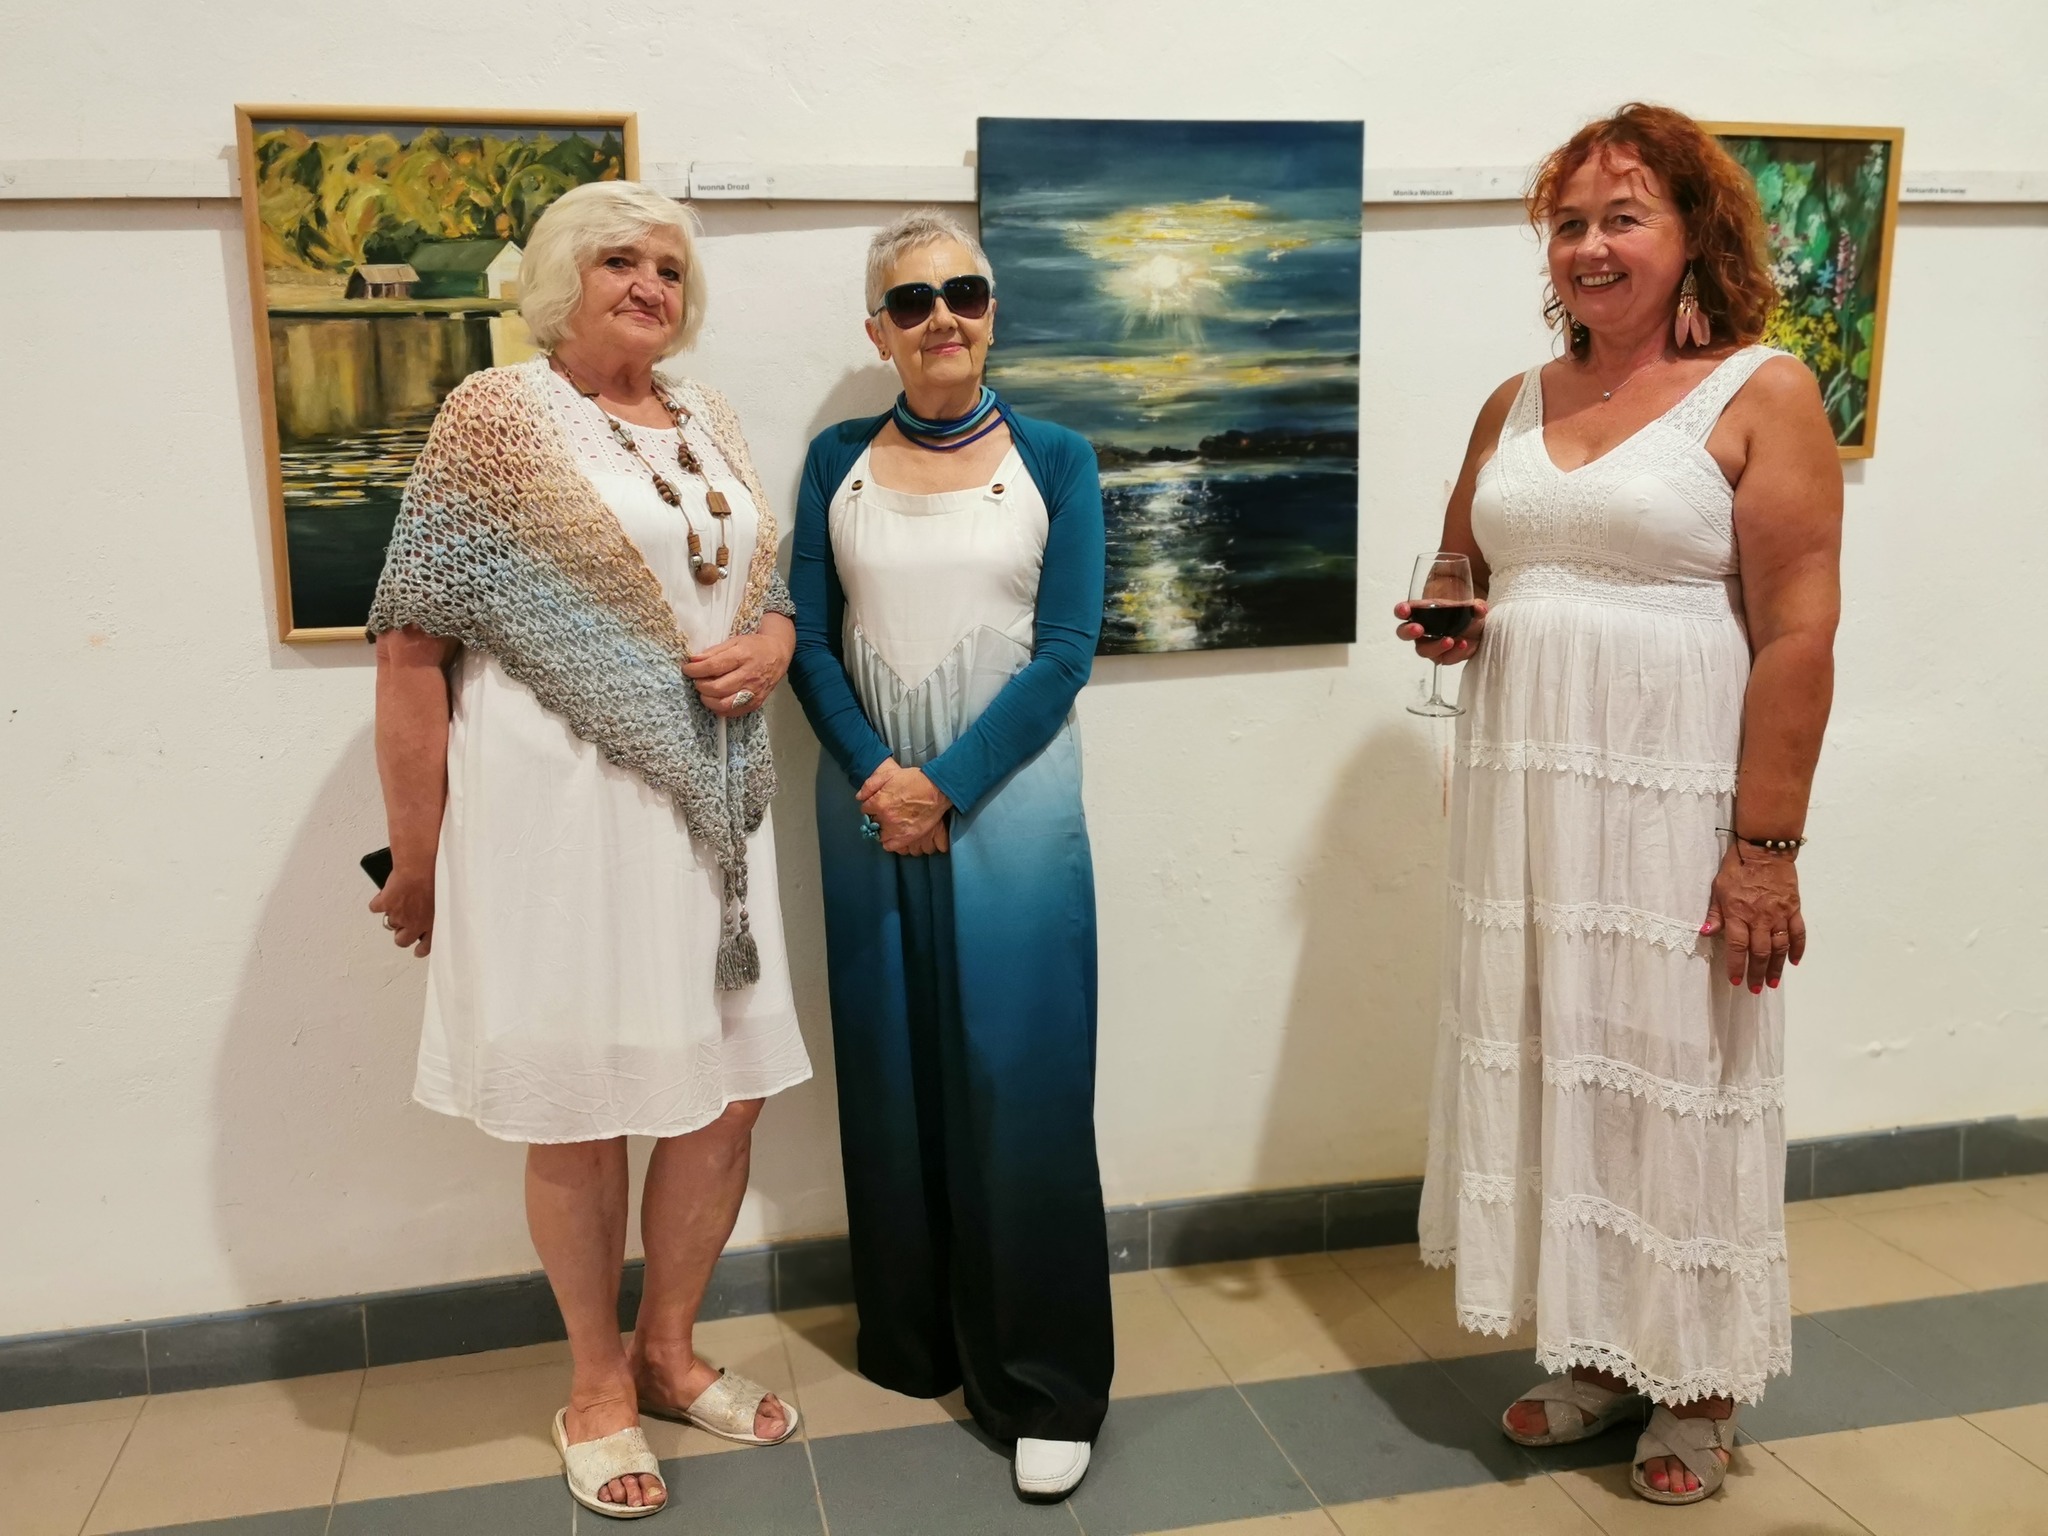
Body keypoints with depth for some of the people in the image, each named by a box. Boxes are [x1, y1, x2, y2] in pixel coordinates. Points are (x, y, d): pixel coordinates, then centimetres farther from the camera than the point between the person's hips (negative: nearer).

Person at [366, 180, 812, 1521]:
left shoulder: (711, 423, 12)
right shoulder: (497, 417, -6)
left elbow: (773, 597, 20)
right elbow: (413, 647, -9)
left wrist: (770, 649, -4)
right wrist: (417, 855, -8)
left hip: (704, 812, 6)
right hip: (557, 810, -6)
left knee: (727, 1097, 11)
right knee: (580, 1117, 6)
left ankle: (670, 1352, 33)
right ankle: (598, 1386, 29)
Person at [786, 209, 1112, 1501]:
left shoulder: (1054, 460, 2)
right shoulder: (839, 461, 8)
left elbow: (1066, 647, -5)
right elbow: (811, 641, 2)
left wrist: (949, 783, -13)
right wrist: (877, 777, -12)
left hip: (1010, 799, -2)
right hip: (872, 802, 3)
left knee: (1020, 1083, -1)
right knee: (890, 1074, 10)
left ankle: (1046, 1385, 13)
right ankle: (911, 1341, 28)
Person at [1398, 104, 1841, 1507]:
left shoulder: (1762, 395, -4)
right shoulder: (1515, 407, 12)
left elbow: (1799, 630, -10)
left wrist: (1764, 847, -15)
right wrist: (1446, 630, 0)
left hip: (1676, 798, -5)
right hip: (1526, 793, 5)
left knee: (1680, 1073, 5)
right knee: (1549, 1064, 11)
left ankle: (1698, 1383, 25)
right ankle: (1593, 1353, 30)